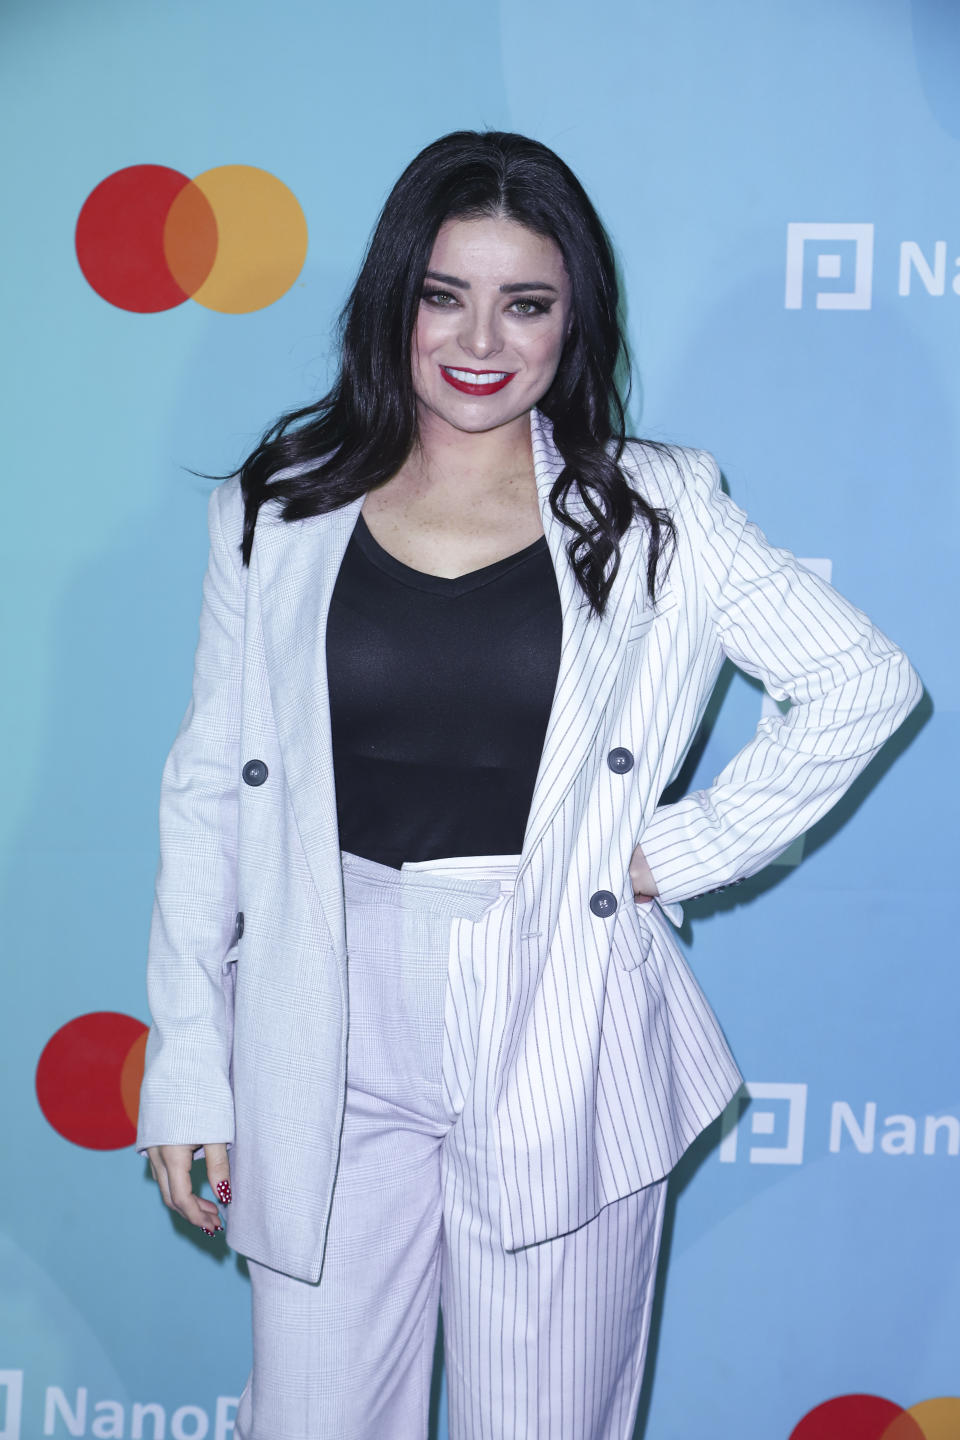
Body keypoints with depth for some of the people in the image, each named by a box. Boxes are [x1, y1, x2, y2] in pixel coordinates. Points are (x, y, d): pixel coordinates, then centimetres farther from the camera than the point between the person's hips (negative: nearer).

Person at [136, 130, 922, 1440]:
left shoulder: (654, 515, 1)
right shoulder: (279, 515, 4)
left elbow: (865, 683, 3)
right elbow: (208, 790, 5)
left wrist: (693, 848, -3)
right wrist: (186, 1065, 2)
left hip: (561, 1047, 0)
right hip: (332, 1047, 1)